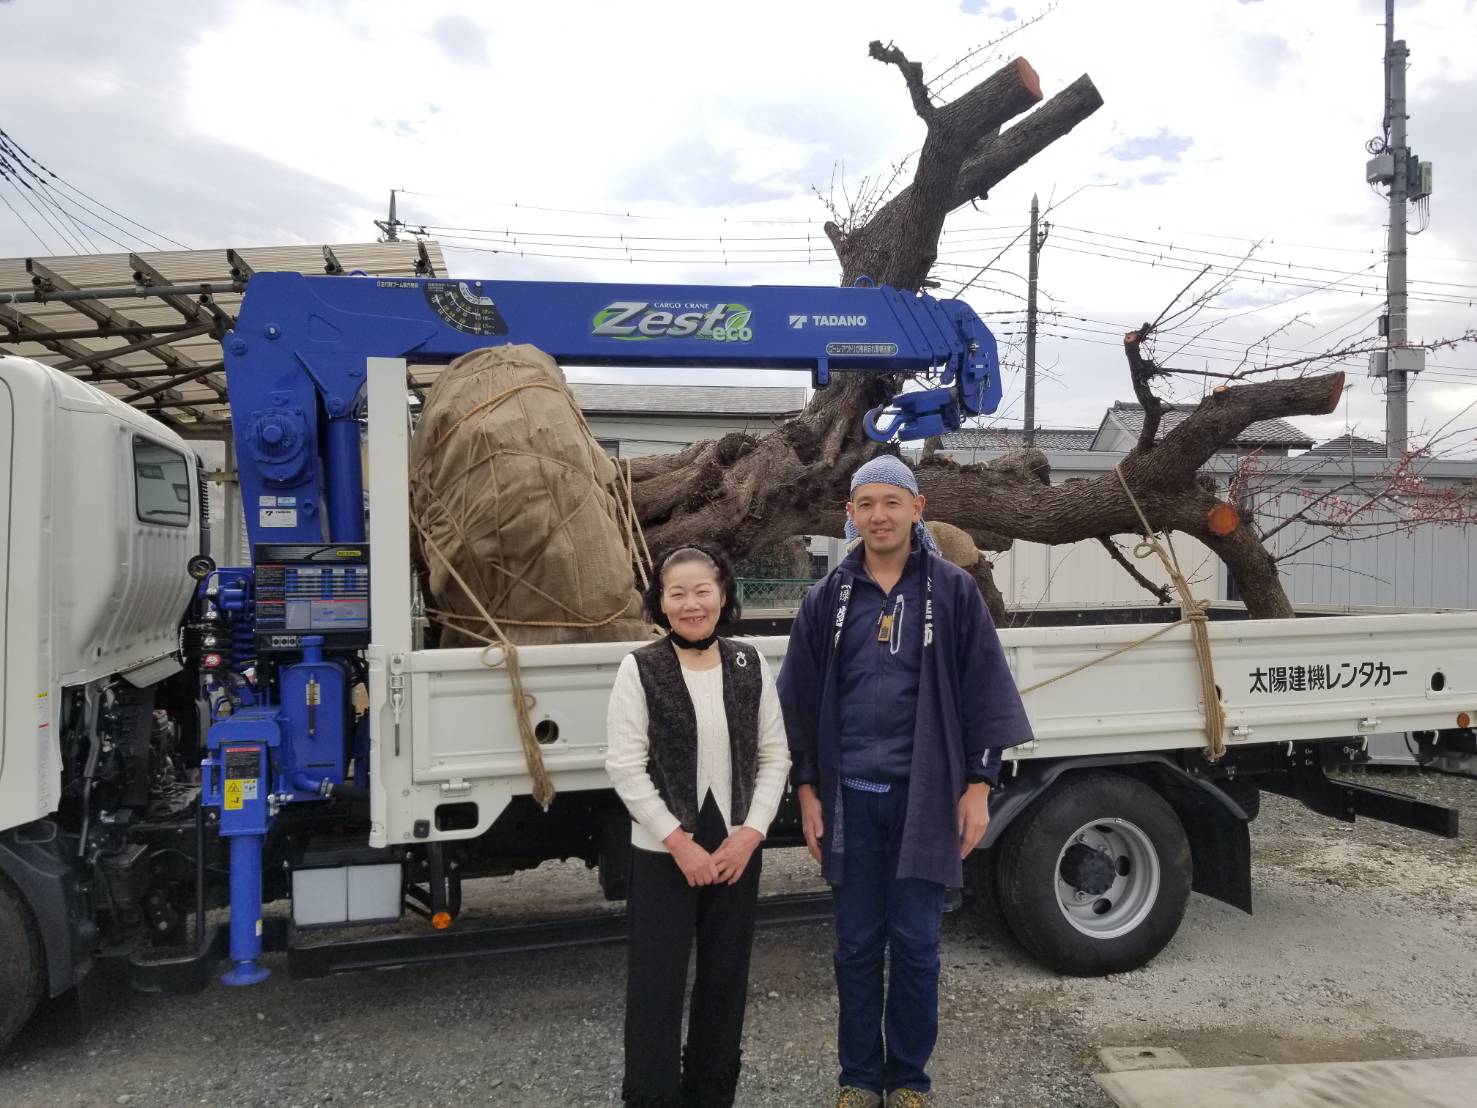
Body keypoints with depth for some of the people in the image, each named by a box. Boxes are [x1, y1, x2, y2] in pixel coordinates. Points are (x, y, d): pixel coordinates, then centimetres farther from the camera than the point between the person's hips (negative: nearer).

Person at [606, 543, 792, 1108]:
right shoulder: (640, 669, -9)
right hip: (662, 853, -3)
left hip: (738, 849, 3)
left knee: (726, 977, 14)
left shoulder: (750, 664, 1)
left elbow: (775, 756, 2)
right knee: (656, 983, 3)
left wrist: (750, 832, -9)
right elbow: (626, 767, -11)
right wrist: (678, 841, -14)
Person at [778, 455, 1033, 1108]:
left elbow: (983, 692, 1)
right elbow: (801, 699, 7)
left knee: (916, 944, 7)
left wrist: (978, 785, -3)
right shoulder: (828, 598, 6)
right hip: (849, 796, 2)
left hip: (924, 795, -1)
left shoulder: (953, 592, 1)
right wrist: (807, 789, 3)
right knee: (856, 945, 10)